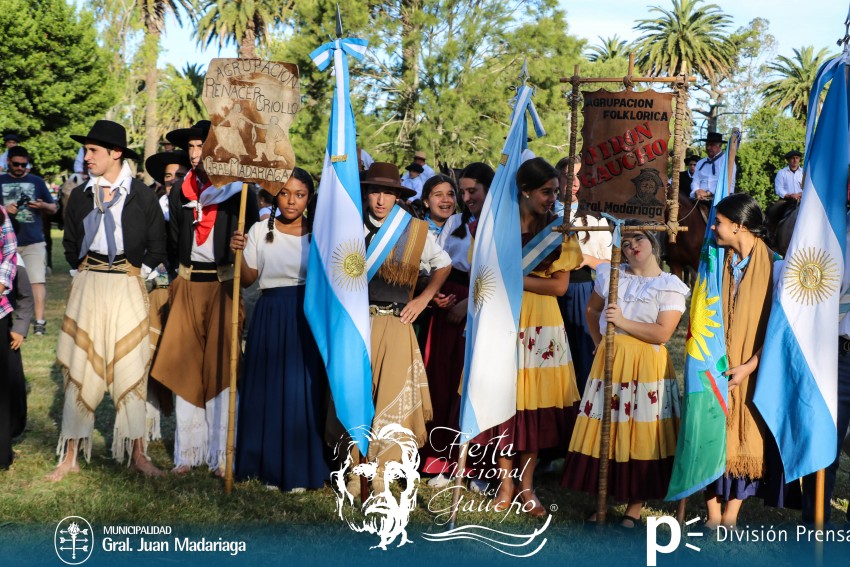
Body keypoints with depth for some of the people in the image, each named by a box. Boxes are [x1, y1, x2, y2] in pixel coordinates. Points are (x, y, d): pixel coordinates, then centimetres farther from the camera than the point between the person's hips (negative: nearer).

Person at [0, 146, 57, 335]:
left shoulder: (37, 181, 10)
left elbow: (53, 209, 13)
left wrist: (43, 205, -9)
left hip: (34, 241, -1)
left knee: (38, 280, -10)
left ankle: (39, 321, -11)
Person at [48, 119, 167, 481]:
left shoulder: (142, 195, -2)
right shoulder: (80, 196, 7)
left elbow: (157, 248, 5)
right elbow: (70, 244, 17)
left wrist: (139, 274, 1)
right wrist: (82, 273, 10)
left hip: (127, 288, -2)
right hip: (87, 287, 2)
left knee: (130, 369, 0)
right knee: (81, 369, 1)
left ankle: (138, 454, 8)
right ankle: (70, 457, 5)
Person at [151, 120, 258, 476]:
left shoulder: (239, 192, -3)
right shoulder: (181, 193, 9)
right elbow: (173, 242, 17)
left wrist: (238, 281, -12)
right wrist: (180, 277, 11)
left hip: (224, 285, -4)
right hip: (188, 286, 4)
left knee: (222, 368, -2)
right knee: (185, 367, 3)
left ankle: (221, 454, 3)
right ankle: (188, 451, 9)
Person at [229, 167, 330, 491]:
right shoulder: (260, 231, 5)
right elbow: (247, 280, 4)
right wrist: (238, 253, -11)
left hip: (306, 319, -1)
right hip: (270, 316, 1)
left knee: (303, 390, -2)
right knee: (268, 390, 2)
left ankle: (299, 470, 8)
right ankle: (269, 467, 14)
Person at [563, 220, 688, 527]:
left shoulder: (670, 287, -2)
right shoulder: (610, 275, 9)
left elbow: (662, 333, -12)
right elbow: (592, 310, 24)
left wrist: (622, 322, -17)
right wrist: (599, 342, 13)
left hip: (647, 366, -3)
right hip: (609, 360, 3)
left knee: (641, 434, -1)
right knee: (605, 429, 2)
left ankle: (635, 507, 9)